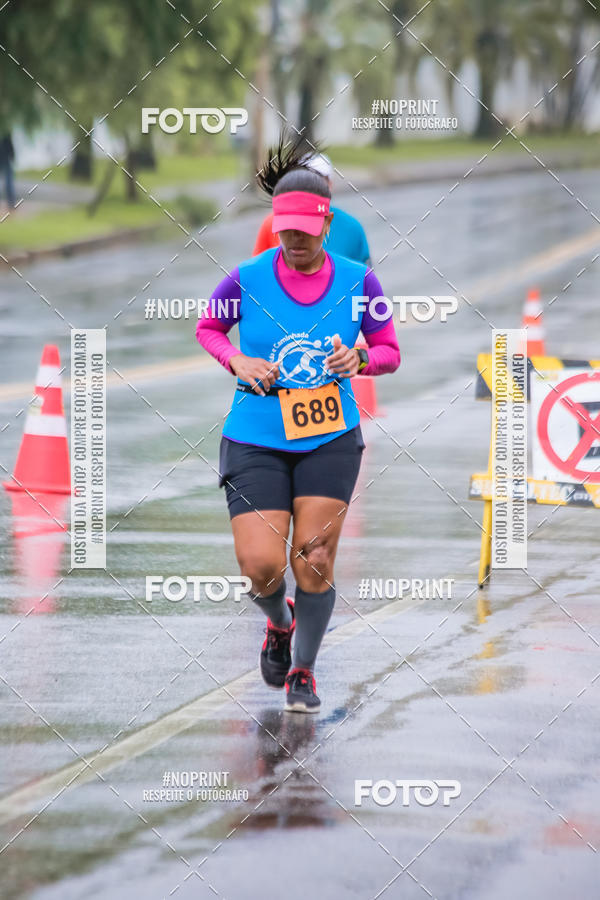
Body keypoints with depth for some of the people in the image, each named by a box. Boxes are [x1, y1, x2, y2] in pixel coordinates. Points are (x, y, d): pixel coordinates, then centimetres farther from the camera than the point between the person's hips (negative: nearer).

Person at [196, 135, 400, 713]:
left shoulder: (357, 281, -3)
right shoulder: (247, 280, -6)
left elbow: (390, 352, 7)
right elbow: (207, 328, 12)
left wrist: (360, 360, -15)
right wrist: (237, 361, -8)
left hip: (330, 442, 1)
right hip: (256, 442, -1)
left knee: (314, 562, -4)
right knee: (262, 567, -10)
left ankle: (303, 672, 18)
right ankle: (279, 623, 26)